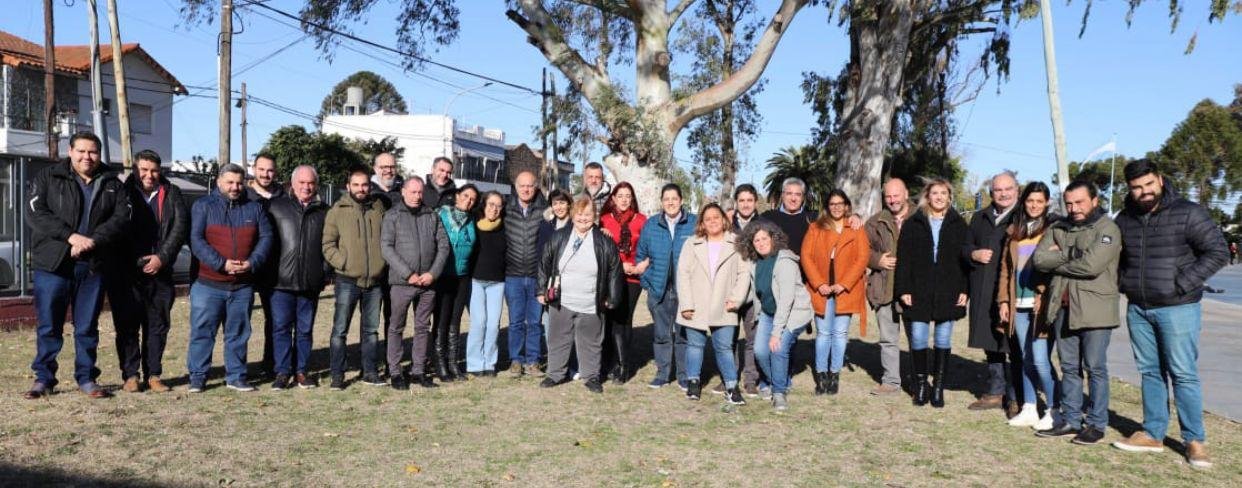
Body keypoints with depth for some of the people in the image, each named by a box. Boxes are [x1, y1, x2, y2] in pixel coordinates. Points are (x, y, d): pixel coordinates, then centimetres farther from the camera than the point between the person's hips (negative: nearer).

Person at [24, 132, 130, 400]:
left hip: (93, 265, 1)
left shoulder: (112, 184, 9)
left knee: (87, 327, 8)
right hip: (53, 264, -1)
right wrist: (71, 236, -18)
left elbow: (121, 217, -3)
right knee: (49, 326, 5)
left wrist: (92, 241, -17)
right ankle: (43, 378, 17)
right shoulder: (48, 177, 5)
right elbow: (37, 213, -6)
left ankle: (86, 378, 17)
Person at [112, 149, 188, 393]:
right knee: (127, 325, 1)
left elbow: (180, 226, 1)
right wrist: (134, 262, -10)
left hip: (160, 271, 2)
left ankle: (153, 375, 14)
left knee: (158, 325, 6)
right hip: (128, 272, -2)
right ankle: (130, 375, 10)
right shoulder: (123, 193, 4)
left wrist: (162, 257, -9)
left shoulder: (171, 193, 10)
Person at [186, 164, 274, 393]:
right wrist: (222, 264, -18)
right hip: (209, 284, -3)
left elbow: (266, 237, 6)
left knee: (238, 333, 10)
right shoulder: (203, 206, 1)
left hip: (243, 285, 3)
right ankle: (197, 378, 10)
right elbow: (196, 240, -8)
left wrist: (252, 263, -11)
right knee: (202, 331, 0)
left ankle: (236, 376, 19)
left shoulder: (254, 208, 10)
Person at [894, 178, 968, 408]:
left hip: (948, 292, 1)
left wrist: (964, 289, -2)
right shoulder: (913, 224, 5)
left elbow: (965, 258, 6)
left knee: (943, 340, 5)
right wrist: (903, 289, -5)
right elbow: (903, 258, 2)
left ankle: (938, 387, 14)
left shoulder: (958, 224, 7)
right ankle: (921, 385, 13)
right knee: (918, 338, -2)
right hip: (919, 292, 0)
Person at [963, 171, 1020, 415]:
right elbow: (965, 246, 21)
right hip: (984, 293, 6)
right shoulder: (980, 218, 17)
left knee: (1014, 345, -2)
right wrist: (974, 254, -2)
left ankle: (1016, 397, 8)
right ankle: (995, 392, 26)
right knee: (991, 344, 14)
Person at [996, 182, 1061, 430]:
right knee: (1026, 359, 10)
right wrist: (1004, 300, 8)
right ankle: (1029, 410, 18)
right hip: (1019, 306, 5)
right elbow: (1005, 268, 14)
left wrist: (1047, 299, -14)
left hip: (1042, 305, -5)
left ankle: (1054, 411, 7)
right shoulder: (1015, 231, 14)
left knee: (1040, 360, -8)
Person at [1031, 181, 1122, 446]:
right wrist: (1070, 256, -11)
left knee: (1095, 368, 2)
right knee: (1069, 367, 12)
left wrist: (1058, 260, -7)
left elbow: (1092, 265, -21)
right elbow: (1039, 258, 0)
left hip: (1095, 309, -6)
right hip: (1065, 307, 6)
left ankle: (1096, 424, 12)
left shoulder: (1107, 229, -8)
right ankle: (1070, 420, 21)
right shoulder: (1058, 229, 12)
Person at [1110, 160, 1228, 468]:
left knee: (1183, 374, -2)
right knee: (1150, 372, 11)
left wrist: (1183, 285, -14)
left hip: (1177, 308, -5)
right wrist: (1125, 284, 5)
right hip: (1138, 309, 5)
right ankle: (1153, 434, 20)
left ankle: (1194, 440, 8)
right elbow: (1116, 257, 21)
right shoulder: (1124, 219, 7)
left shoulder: (1187, 213, -8)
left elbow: (1218, 251, -8)